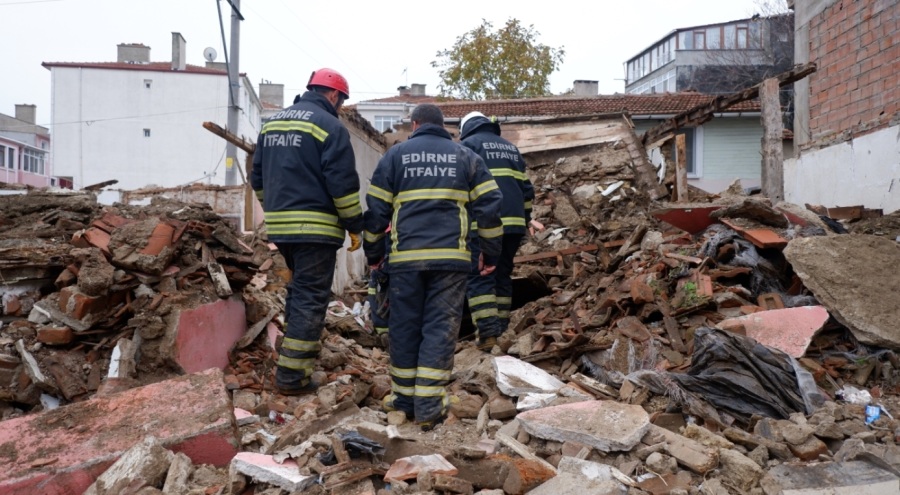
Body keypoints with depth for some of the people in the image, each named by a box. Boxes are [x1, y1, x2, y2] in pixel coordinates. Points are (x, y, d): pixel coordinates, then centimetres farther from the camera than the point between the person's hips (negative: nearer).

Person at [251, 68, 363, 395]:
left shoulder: (272, 122, 15)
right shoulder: (330, 126, -8)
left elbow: (258, 177, 18)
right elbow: (343, 183, -13)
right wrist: (355, 226, -5)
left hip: (280, 226, 8)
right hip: (315, 227, -7)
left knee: (298, 290, 23)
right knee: (310, 298, -2)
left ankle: (295, 359, 30)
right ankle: (291, 375, 0)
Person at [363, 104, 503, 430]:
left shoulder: (396, 155, 11)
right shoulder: (466, 157, 13)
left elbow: (376, 209, 8)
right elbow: (488, 207, 7)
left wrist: (373, 253, 19)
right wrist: (490, 253, 14)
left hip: (406, 258, 0)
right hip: (451, 257, 0)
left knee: (405, 326, 10)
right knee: (441, 327, 2)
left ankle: (404, 399, 18)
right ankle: (429, 406, 0)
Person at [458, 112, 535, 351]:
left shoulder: (468, 144, 5)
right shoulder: (510, 147, 24)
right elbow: (526, 188, 22)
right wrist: (524, 219, 26)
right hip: (513, 222, 6)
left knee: (479, 276, -5)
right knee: (502, 276, 13)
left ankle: (488, 334, -14)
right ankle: (501, 331, 15)